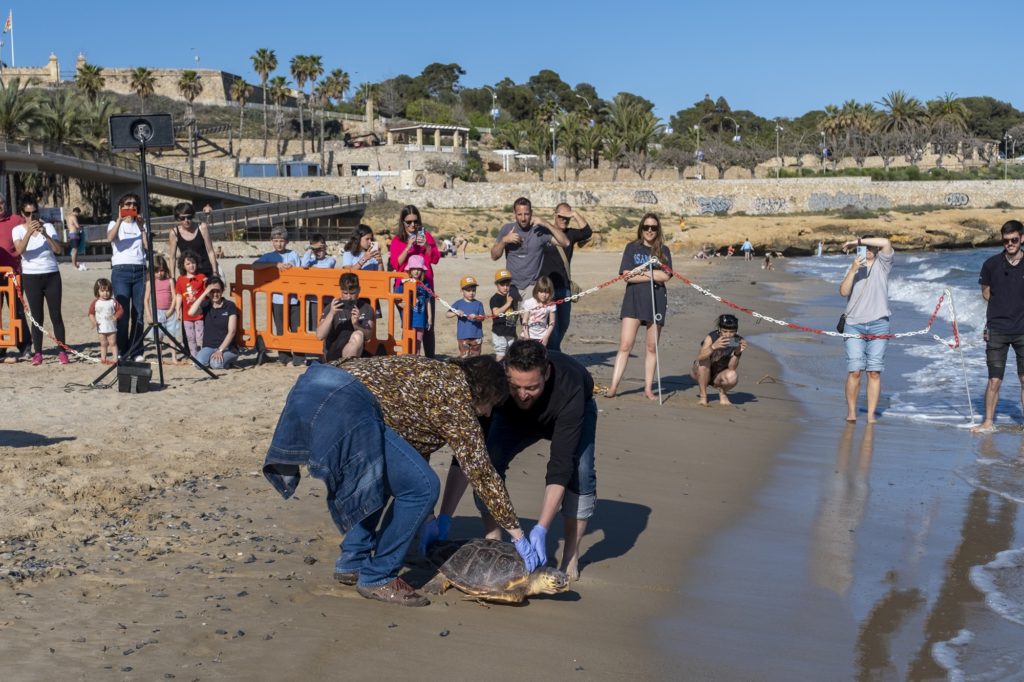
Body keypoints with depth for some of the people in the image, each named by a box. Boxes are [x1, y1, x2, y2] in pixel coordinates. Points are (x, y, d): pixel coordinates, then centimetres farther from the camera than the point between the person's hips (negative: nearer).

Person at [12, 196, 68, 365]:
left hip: (51, 275, 0)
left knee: (56, 315, 0)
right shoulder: (18, 230, 1)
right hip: (31, 277, 0)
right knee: (37, 317, 2)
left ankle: (62, 351, 2)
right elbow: (19, 250, -18)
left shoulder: (48, 227, 2)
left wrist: (45, 235, -23)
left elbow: (59, 250, -10)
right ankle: (37, 353, 5)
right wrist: (29, 232, -30)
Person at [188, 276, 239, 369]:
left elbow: (231, 331, -9)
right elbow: (191, 312, -16)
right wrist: (204, 294, -15)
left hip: (227, 348, -2)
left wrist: (220, 350, -18)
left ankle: (227, 360, 1)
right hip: (208, 347, 2)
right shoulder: (205, 305, 7)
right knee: (199, 363, -28)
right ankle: (211, 357, 4)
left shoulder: (230, 306, -3)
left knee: (216, 364, -32)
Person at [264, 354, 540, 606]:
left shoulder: (437, 377, 28)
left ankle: (351, 564, 28)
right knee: (422, 488, -3)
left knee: (380, 478, 29)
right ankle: (377, 578, 8)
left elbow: (415, 448, 33)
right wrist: (518, 534, 11)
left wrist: (427, 518, 35)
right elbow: (481, 471, 3)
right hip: (342, 406, -10)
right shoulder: (457, 394, 4)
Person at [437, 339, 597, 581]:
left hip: (573, 412, -2)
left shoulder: (569, 390, -45)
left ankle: (570, 557, -11)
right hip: (514, 416, 2)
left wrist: (541, 530, -55)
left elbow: (560, 466, -47)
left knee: (579, 470, -27)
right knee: (488, 461, -23)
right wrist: (443, 519, -45)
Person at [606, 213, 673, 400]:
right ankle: (613, 387, -8)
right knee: (625, 345, -8)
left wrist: (640, 272, -9)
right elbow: (627, 276, -6)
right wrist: (653, 276, -9)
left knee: (652, 347, 7)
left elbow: (665, 276, -7)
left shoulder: (663, 251, 8)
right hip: (633, 300, -1)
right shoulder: (632, 248, 5)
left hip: (656, 301, 2)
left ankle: (648, 388, 15)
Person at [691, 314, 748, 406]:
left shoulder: (738, 341, -17)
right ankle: (703, 396, -16)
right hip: (701, 374, -1)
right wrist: (714, 346, -55)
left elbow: (732, 368, -23)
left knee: (732, 377, -32)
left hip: (719, 376, 1)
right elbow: (700, 358, -40)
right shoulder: (711, 337, -23)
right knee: (704, 360, -33)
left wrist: (737, 353, -39)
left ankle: (722, 393, 4)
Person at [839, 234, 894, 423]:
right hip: (854, 325, 0)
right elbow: (843, 291, -2)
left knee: (874, 372, -2)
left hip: (878, 324, 0)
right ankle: (851, 411, 1)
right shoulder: (853, 269, 13)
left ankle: (871, 414, -1)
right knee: (854, 370, -7)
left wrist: (857, 241, -8)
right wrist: (853, 269, -13)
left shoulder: (882, 264, 10)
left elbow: (885, 243, -9)